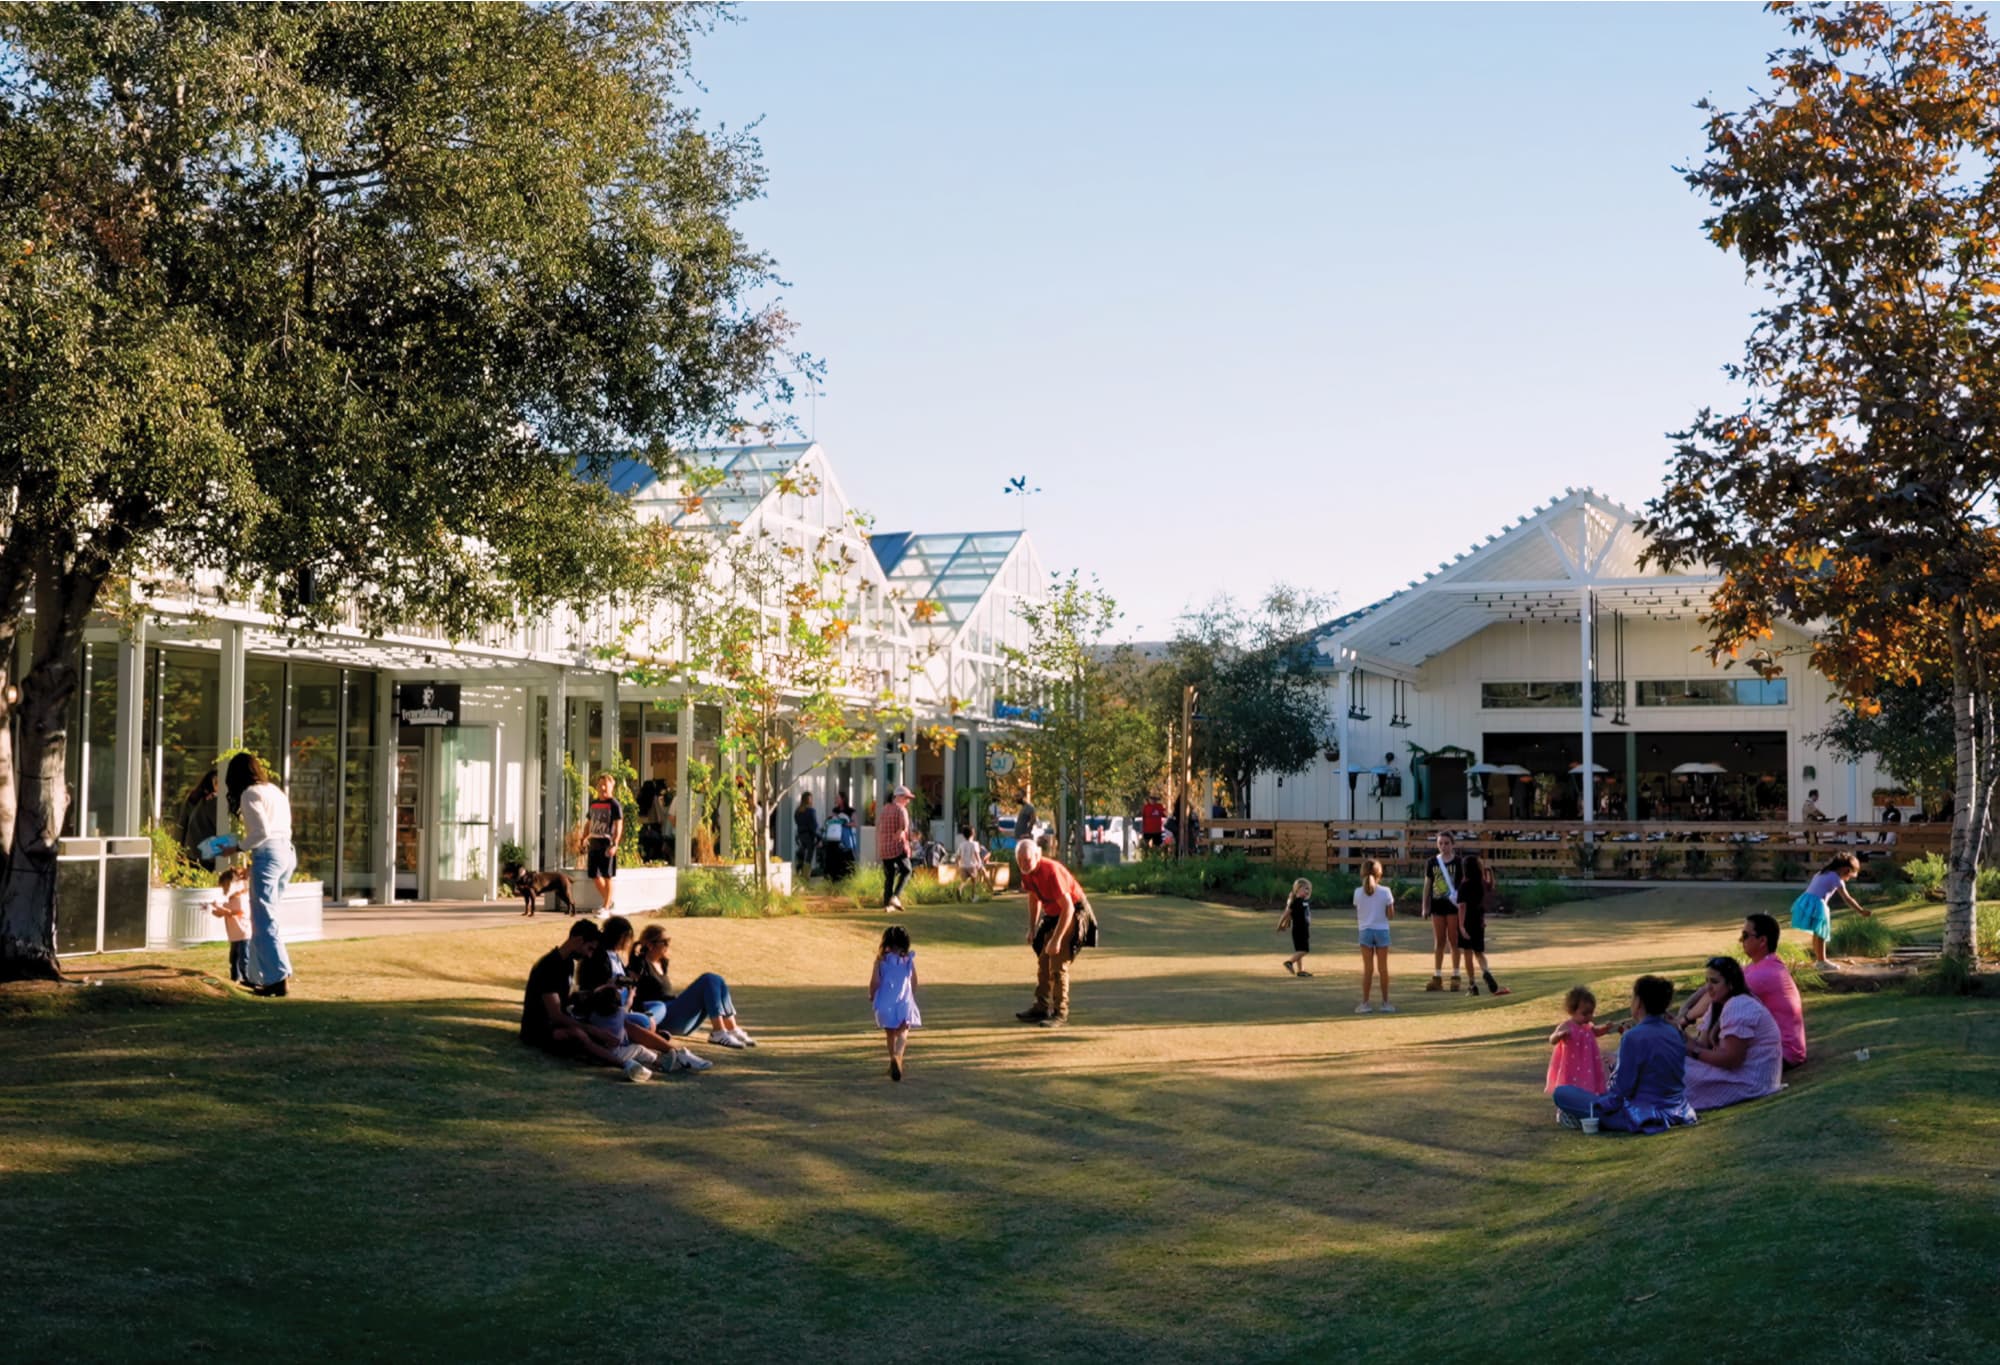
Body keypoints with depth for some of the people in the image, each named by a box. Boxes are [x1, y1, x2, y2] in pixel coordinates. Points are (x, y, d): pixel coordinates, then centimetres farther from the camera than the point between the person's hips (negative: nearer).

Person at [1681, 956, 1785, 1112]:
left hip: (1751, 1081, -11)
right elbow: (1704, 1044, 5)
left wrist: (1695, 1051, -16)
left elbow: (1732, 1059, -23)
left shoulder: (1737, 1007, -19)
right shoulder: (1719, 1005, 13)